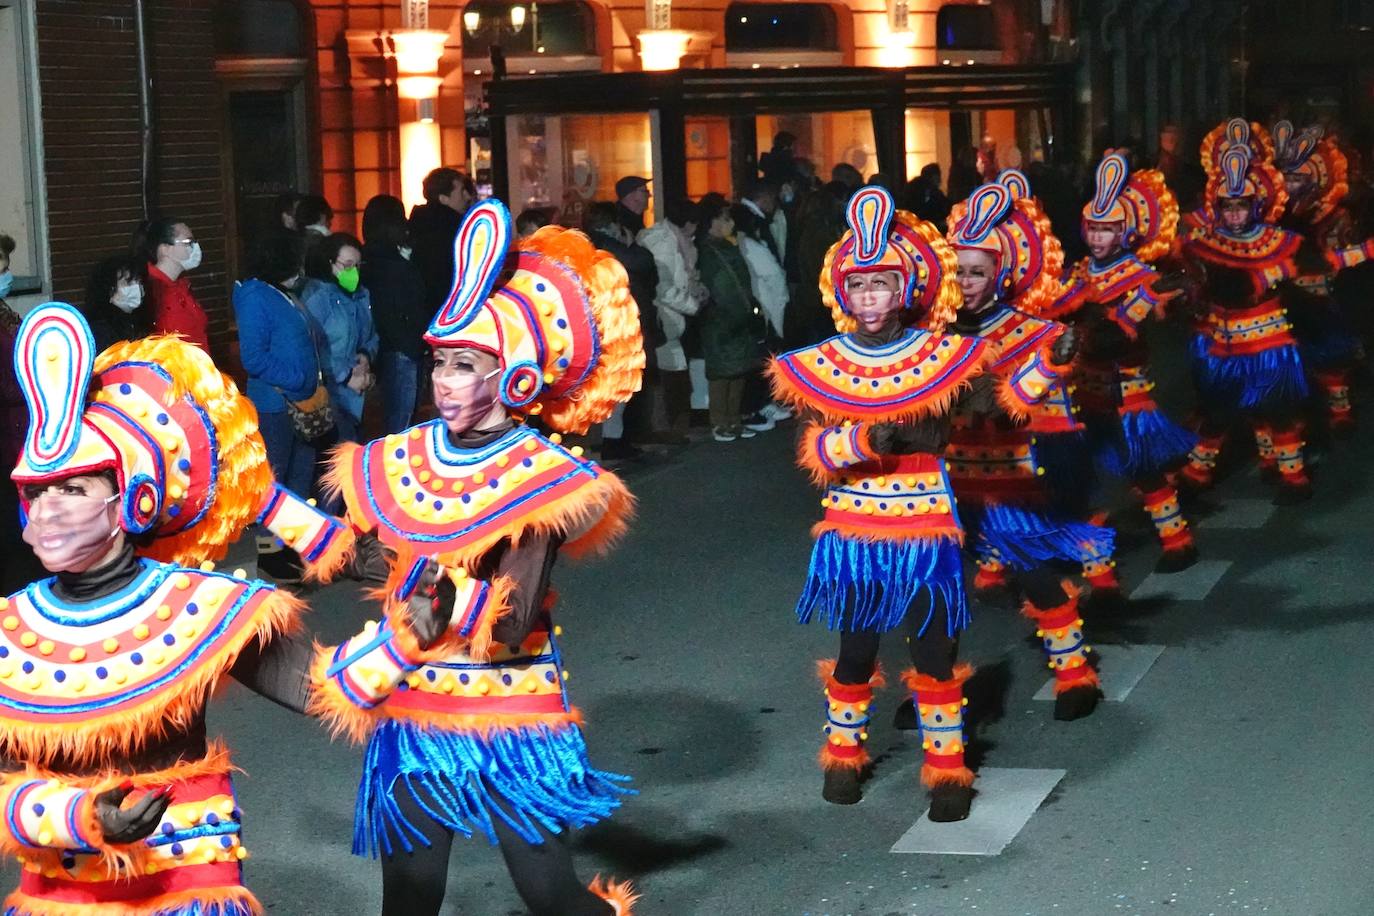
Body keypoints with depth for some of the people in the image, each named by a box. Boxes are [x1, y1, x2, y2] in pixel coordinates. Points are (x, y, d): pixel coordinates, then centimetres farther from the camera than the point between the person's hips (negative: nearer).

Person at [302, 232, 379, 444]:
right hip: (330, 393, -8)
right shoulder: (316, 295, -12)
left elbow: (371, 335, 23)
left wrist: (366, 356, 0)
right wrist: (347, 376, -15)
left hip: (356, 392, 8)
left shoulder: (361, 295, 12)